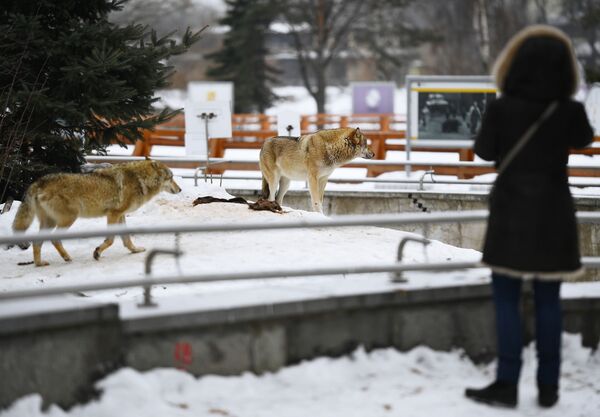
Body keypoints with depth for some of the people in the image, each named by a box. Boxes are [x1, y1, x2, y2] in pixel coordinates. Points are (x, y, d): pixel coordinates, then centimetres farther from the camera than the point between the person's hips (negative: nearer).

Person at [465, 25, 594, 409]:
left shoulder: (501, 108, -12)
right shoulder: (570, 111, -6)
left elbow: (484, 151, 4)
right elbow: (584, 140, 17)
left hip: (511, 212, -2)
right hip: (554, 213, 2)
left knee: (507, 298, 3)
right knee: (548, 301, 8)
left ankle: (507, 384, -1)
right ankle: (548, 387, 11)